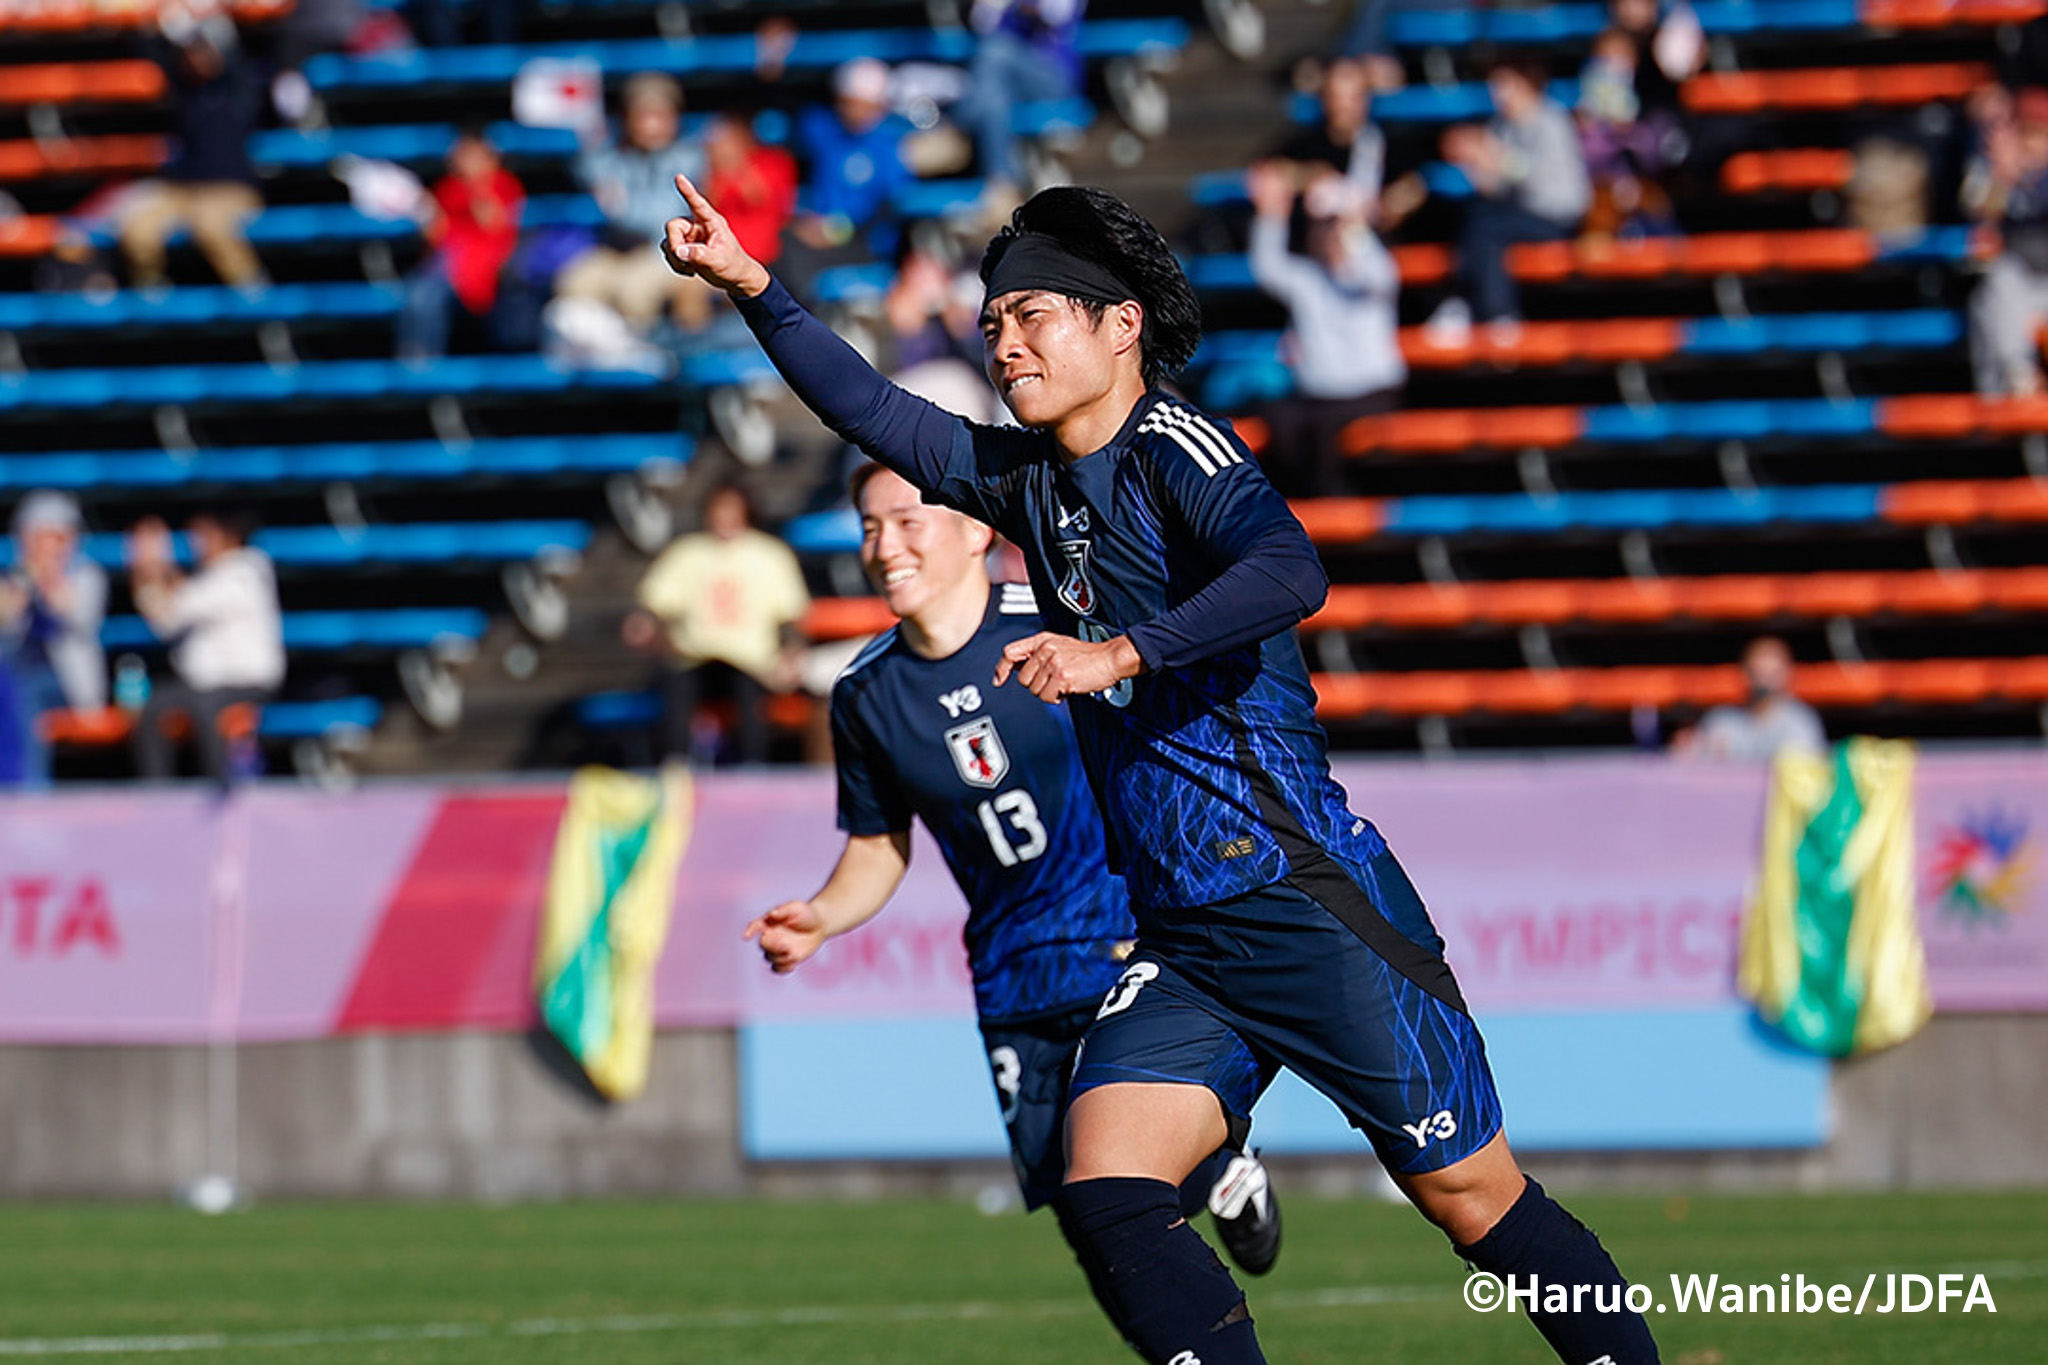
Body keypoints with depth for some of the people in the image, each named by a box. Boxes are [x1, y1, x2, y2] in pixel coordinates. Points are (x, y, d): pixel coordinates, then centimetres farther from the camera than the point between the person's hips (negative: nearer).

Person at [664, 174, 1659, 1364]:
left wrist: (1118, 654, -33)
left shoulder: (1171, 449, -9)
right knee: (1108, 1199, -12)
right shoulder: (1032, 481, 16)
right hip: (1182, 941, 8)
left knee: (1474, 1201, -3)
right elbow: (877, 416, 26)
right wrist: (753, 286, 18)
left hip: (1307, 898, -8)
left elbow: (1289, 573, -27)